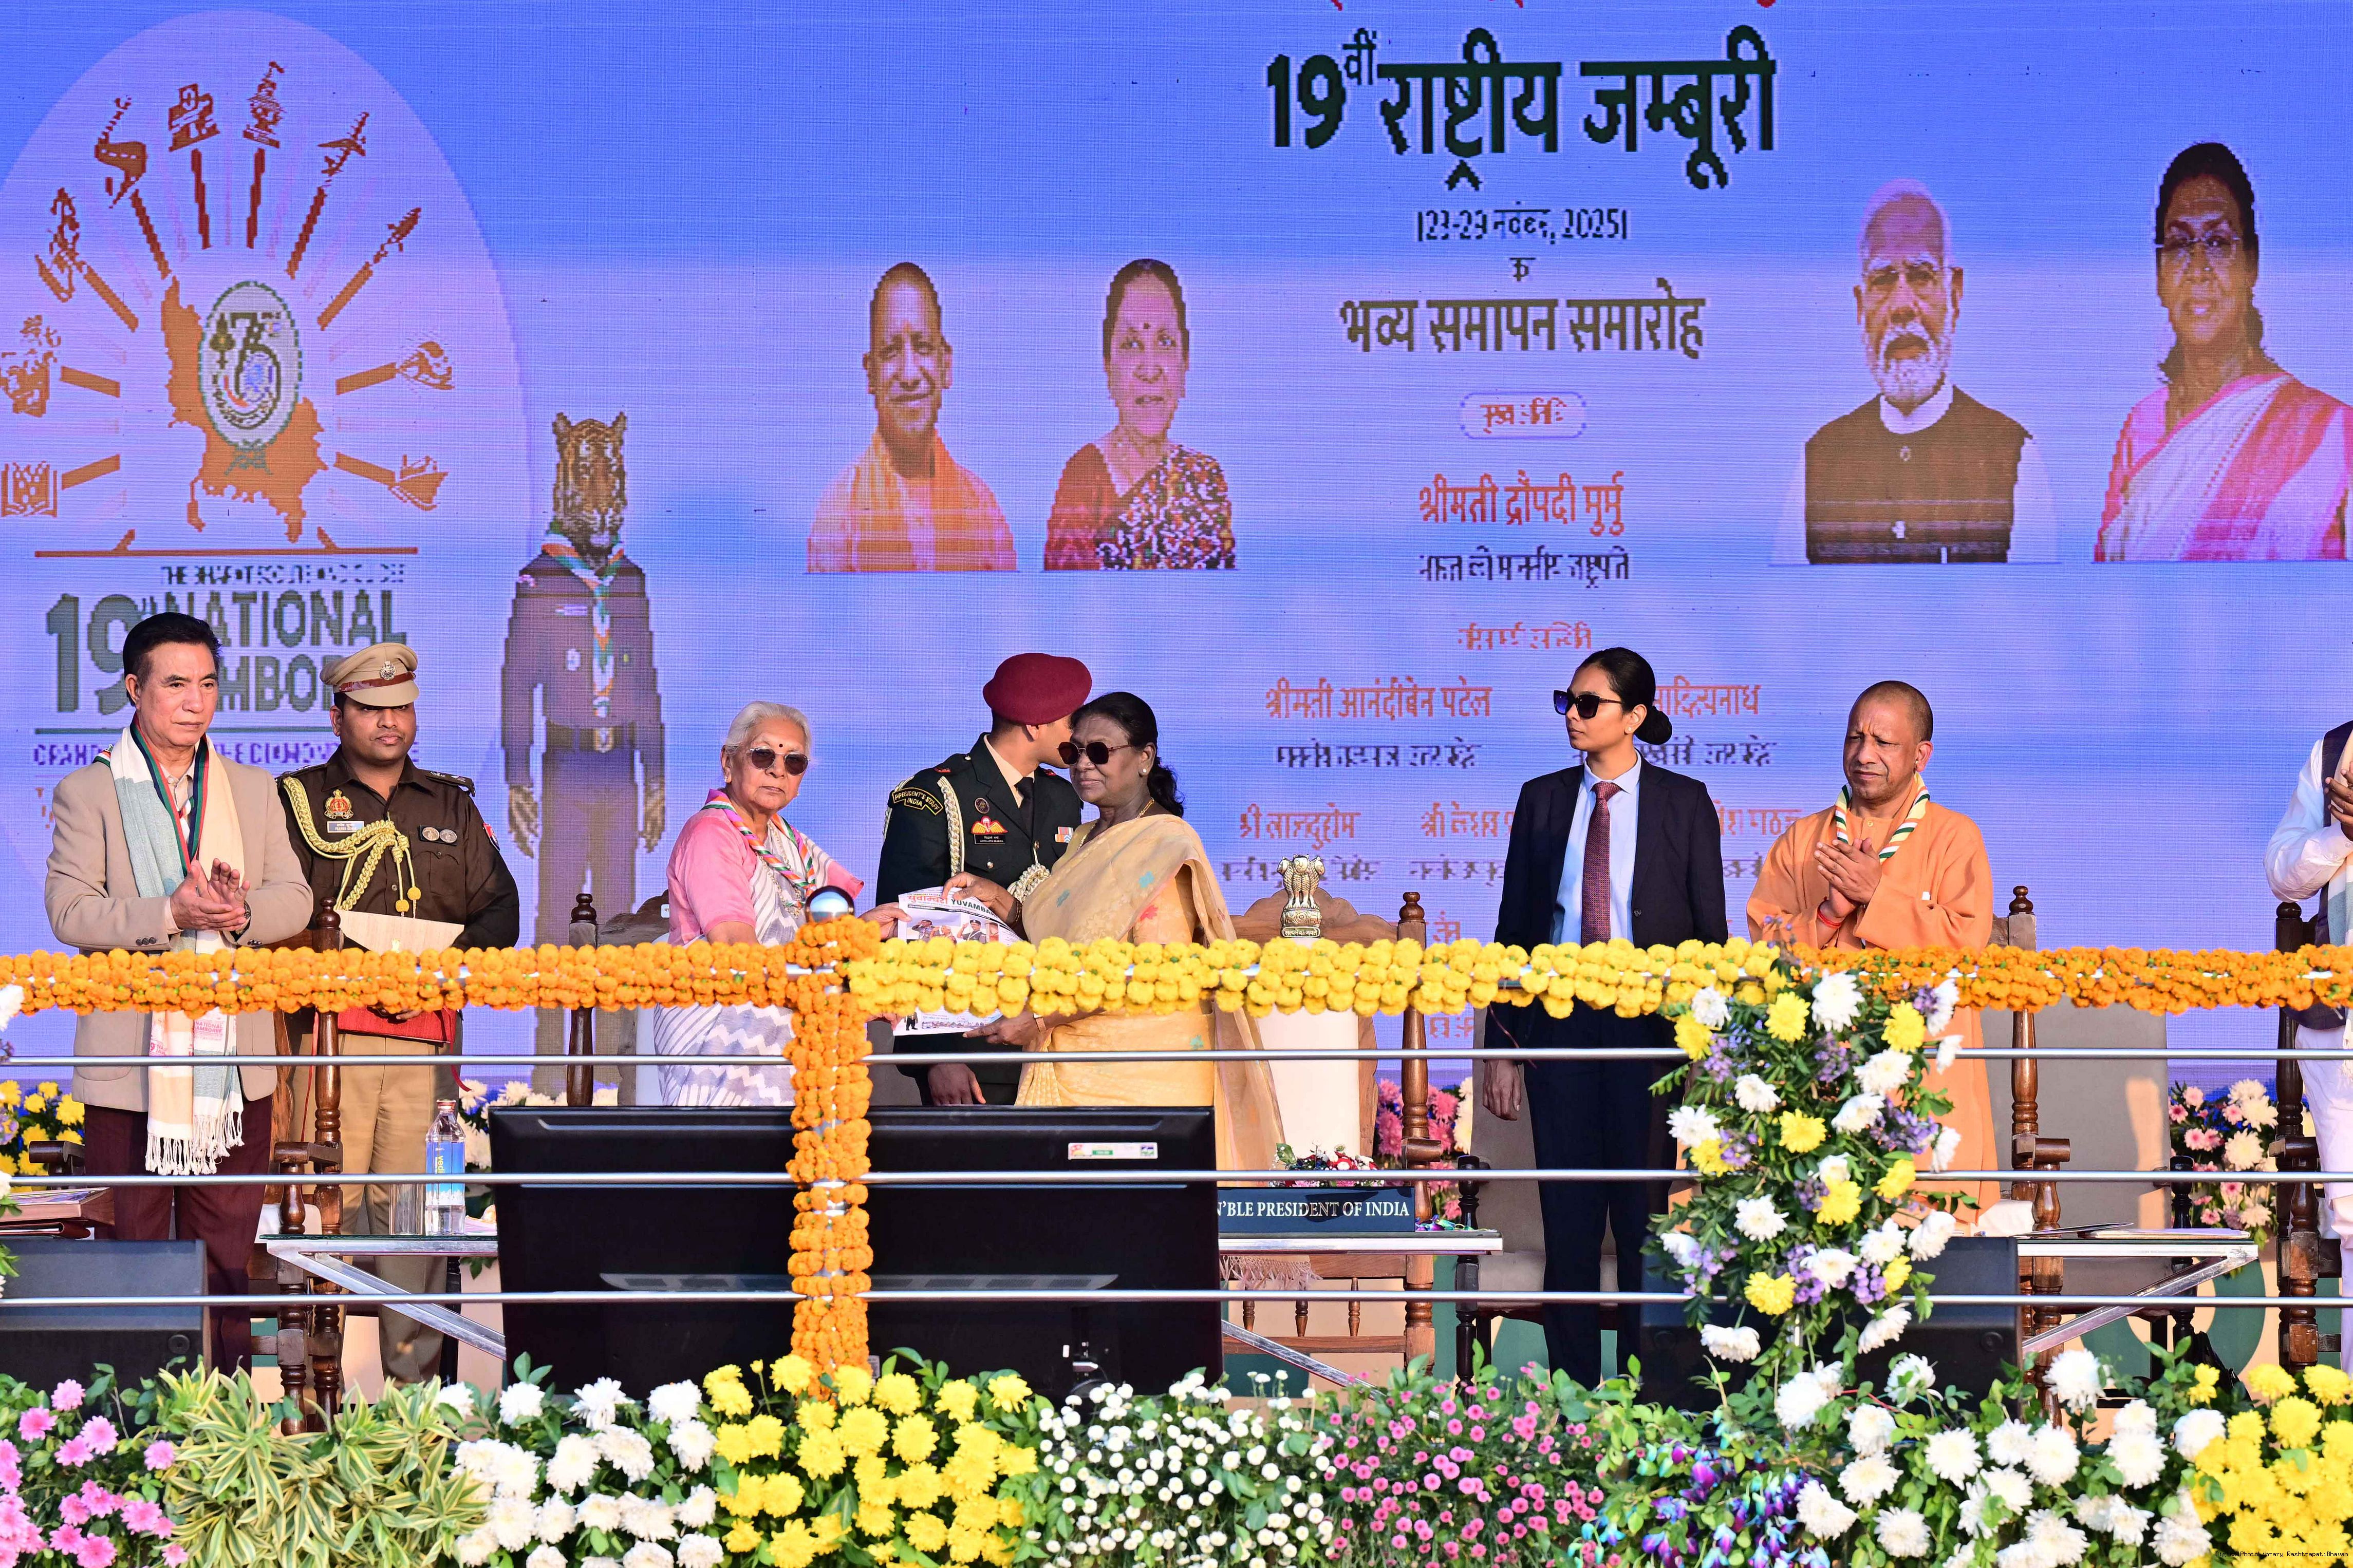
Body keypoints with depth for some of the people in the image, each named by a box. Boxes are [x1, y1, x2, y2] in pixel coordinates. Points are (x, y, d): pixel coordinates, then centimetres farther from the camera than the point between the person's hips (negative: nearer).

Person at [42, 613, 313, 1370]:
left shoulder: (252, 791, 13)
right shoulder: (87, 793, 1)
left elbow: (294, 900, 9)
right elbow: (71, 910, -8)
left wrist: (243, 911, -14)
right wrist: (169, 914, -21)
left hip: (233, 1062, 3)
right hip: (130, 1062, -3)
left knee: (227, 1246, 6)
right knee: (132, 1245, 1)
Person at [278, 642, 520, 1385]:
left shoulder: (452, 807, 19)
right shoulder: (300, 800, 8)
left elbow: (500, 909, 16)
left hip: (426, 1031, 3)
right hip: (329, 1028, -3)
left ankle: (417, 1373, 5)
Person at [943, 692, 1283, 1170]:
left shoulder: (1164, 843, -9)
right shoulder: (1084, 841, 17)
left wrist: (1043, 1019, -19)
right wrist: (1001, 901, 5)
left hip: (1143, 1070, -7)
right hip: (1070, 1064, 7)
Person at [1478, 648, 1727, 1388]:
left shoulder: (1683, 803, 2)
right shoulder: (1543, 800, 8)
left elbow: (1709, 929, 2)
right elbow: (1514, 926, 8)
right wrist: (1504, 1046, 4)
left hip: (1649, 1028, -2)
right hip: (1557, 1026, 2)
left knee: (1645, 1215, 1)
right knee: (1568, 1216, 4)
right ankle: (1571, 1390, 10)